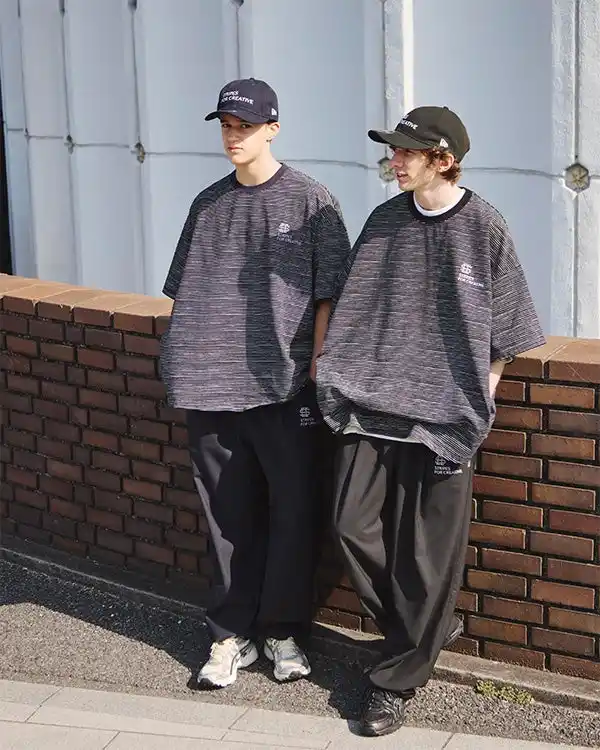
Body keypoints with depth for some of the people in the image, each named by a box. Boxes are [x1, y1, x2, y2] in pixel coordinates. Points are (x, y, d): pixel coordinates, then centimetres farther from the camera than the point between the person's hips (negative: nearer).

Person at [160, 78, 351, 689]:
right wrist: (183, 355, 10)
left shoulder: (309, 200, -1)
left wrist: (318, 358, -8)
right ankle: (232, 634, 18)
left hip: (285, 386, -3)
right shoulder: (208, 204, 12)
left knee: (292, 510, 2)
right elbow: (184, 290, 17)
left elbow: (328, 291, -3)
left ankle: (283, 631, 17)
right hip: (213, 386, 4)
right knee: (229, 513, 8)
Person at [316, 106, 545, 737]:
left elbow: (504, 331, 0)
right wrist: (343, 377, 8)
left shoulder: (483, 229, -6)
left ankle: (397, 678, 17)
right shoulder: (383, 222, 5)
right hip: (372, 404, 4)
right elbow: (352, 310, 13)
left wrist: (478, 400, -3)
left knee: (426, 557, 2)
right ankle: (416, 636, 24)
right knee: (354, 527, -1)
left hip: (443, 415, -4)